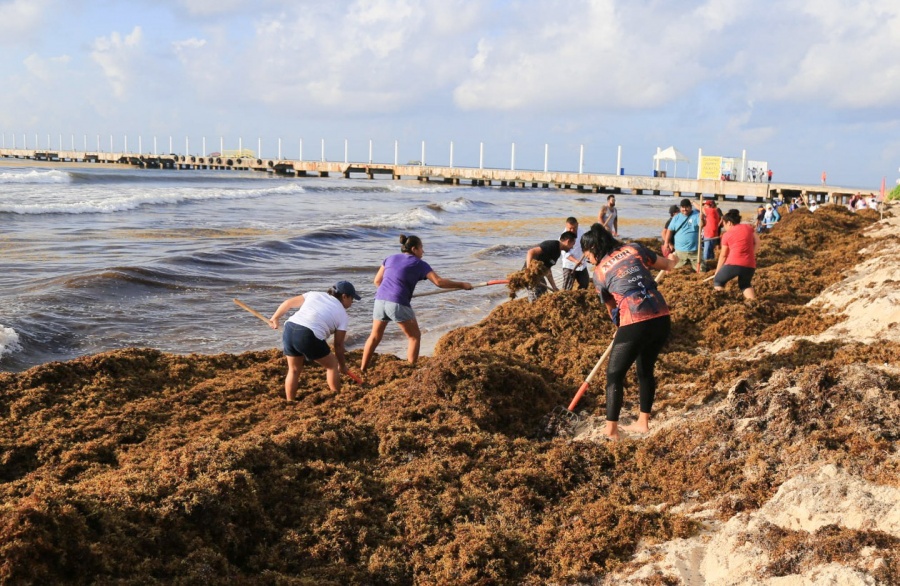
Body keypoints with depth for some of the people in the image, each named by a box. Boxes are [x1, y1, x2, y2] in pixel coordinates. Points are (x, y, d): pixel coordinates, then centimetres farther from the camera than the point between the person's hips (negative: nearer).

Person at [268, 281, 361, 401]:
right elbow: (338, 345, 15)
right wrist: (342, 366, 27)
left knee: (294, 370, 24)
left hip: (289, 329, 5)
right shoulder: (342, 314, 14)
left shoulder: (315, 294, 26)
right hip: (309, 336, -5)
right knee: (332, 365, 18)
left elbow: (288, 303, 22)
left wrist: (275, 317, 34)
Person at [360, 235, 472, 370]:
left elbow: (377, 281, 19)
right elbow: (439, 282, -2)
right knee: (415, 336, 11)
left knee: (375, 336, 20)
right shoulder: (419, 264, 5)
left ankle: (362, 369, 25)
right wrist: (462, 285, 6)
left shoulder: (391, 258, 19)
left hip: (380, 300, 6)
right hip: (399, 304, -5)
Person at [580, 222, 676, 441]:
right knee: (646, 369, 24)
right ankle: (643, 422, 34)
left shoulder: (599, 272, 6)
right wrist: (670, 260, 46)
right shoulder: (634, 248, 12)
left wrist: (620, 326, 34)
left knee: (614, 375, 8)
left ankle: (611, 431, 6)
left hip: (635, 324, -5)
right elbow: (669, 265, 22)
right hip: (662, 318, 5)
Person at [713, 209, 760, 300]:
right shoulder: (749, 227, 15)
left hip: (733, 263, -4)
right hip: (750, 265, 4)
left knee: (717, 281, 17)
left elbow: (723, 255, 15)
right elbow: (757, 242, 8)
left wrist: (717, 272, 24)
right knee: (745, 285, 28)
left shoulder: (726, 235, 9)